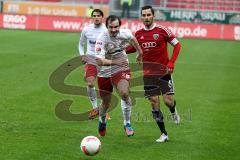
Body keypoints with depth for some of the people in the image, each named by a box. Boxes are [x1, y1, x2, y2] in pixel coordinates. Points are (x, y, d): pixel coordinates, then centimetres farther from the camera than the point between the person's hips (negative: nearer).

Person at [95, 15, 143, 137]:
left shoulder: (125, 33, -13)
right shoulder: (101, 39, -24)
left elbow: (132, 39, 14)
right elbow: (99, 61, -32)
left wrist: (140, 53, 28)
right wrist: (115, 62, -46)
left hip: (121, 70, 1)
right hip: (104, 73, -1)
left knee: (124, 93, -26)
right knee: (106, 103, 11)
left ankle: (127, 124, -9)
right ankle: (102, 121, 46)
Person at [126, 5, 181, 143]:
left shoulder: (162, 30, -8)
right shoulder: (138, 34, 3)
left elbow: (177, 45, -2)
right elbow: (133, 47, 20)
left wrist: (171, 63, -11)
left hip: (163, 72, -3)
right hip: (148, 74, 3)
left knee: (168, 100, -9)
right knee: (154, 103, 0)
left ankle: (173, 111, 31)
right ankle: (164, 134, 10)